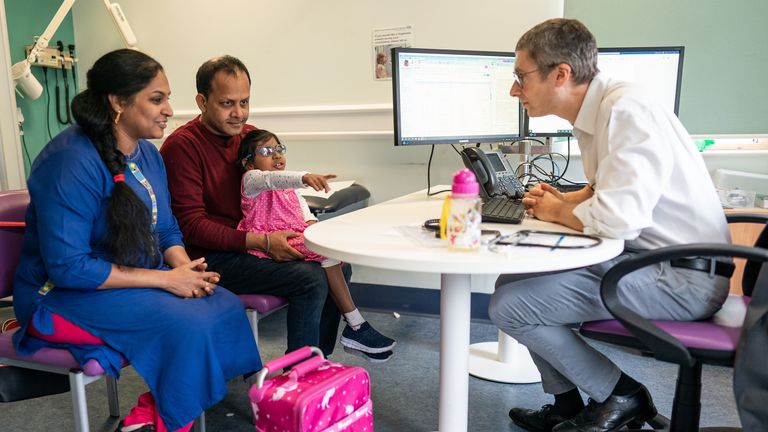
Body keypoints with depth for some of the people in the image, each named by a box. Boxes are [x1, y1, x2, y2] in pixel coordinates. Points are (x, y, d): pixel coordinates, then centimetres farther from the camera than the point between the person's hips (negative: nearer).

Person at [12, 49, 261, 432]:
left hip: (134, 281, 8)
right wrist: (164, 278, -23)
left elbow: (167, 230, 11)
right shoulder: (71, 162, -22)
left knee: (226, 307, -12)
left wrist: (186, 267, -11)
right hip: (63, 296, -8)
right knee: (188, 325, -27)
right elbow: (67, 267, -25)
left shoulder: (147, 153, 4)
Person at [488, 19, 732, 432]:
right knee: (513, 279, 11)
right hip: (641, 255, 10)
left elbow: (618, 217, -32)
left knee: (508, 305, -15)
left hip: (686, 274, -10)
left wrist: (557, 212, -12)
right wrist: (564, 200, 3)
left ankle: (622, 395, 6)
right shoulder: (594, 111, 8)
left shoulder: (626, 108, -20)